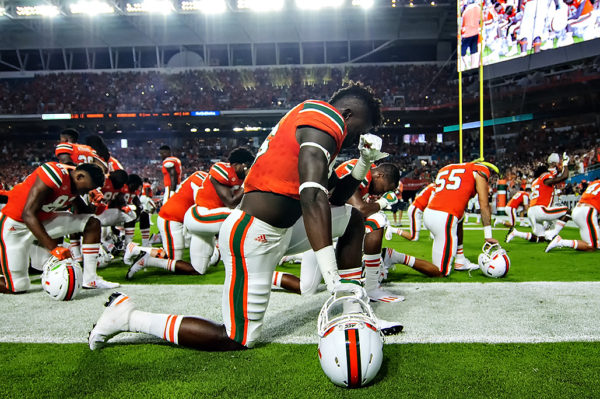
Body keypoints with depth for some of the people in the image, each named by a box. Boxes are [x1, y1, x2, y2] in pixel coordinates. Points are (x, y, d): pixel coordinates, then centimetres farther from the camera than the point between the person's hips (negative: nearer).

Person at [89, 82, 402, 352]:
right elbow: (312, 196, -27)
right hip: (254, 235, -10)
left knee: (353, 219, 17)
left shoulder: (307, 120, 18)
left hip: (279, 227, 10)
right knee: (241, 339, 1)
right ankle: (129, 317, 10)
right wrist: (332, 277, -30)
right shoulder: (325, 119, -12)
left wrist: (363, 165, 14)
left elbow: (334, 198, 25)